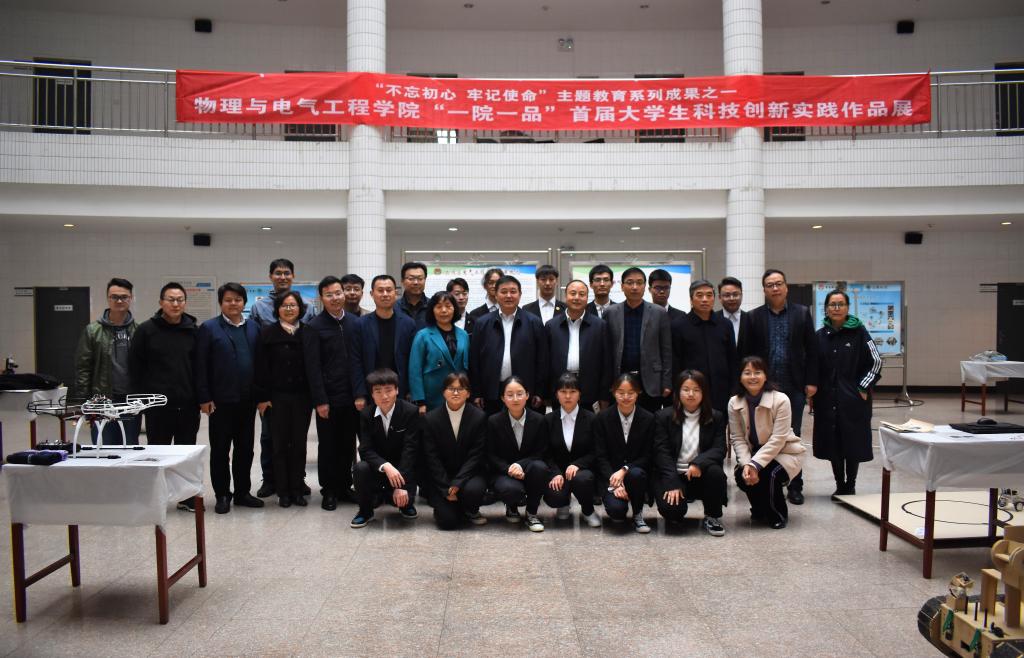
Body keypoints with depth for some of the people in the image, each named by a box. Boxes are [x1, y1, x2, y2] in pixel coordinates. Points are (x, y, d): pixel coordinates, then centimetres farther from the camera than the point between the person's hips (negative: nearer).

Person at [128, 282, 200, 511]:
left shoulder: (194, 331, 5)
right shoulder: (146, 330, -2)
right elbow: (135, 367, -2)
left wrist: (200, 396, 1)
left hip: (188, 405, 2)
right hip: (158, 405, -2)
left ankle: (187, 497, 21)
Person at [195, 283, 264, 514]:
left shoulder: (253, 328, 9)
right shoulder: (209, 328, -2)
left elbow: (259, 362, 9)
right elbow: (201, 365, -5)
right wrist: (204, 398, -10)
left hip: (247, 399, 4)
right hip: (221, 400, -3)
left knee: (245, 448, 10)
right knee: (220, 449, 5)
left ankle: (242, 492, 21)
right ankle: (222, 495, 15)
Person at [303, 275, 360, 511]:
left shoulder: (354, 323, 6)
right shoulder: (314, 327, -5)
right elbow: (313, 368, -8)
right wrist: (320, 401, -12)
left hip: (351, 396, 3)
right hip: (328, 398, -3)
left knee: (348, 444, 10)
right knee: (328, 445, 7)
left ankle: (344, 486, 24)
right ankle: (329, 491, 18)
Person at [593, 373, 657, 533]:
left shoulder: (648, 419, -1)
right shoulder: (602, 419, -2)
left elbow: (647, 457, -3)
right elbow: (601, 456, -5)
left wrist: (624, 470, -19)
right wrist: (615, 483, -18)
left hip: (636, 470, 1)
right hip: (610, 475, -1)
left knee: (636, 474, -36)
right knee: (616, 509, -28)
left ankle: (638, 515, -7)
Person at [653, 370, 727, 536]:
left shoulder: (716, 417, 5)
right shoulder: (663, 416, 0)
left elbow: (719, 449, -5)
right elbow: (662, 452, -8)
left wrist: (699, 463, -26)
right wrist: (673, 483, -20)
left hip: (701, 475, 2)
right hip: (673, 475, -2)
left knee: (716, 472, -32)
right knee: (671, 508, -29)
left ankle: (712, 517, -6)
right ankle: (676, 516, 12)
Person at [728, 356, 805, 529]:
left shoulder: (780, 400, -19)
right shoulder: (734, 403, -7)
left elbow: (778, 439, -22)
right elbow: (737, 438, -8)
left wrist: (756, 464, -28)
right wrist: (746, 464, -25)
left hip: (783, 452, -3)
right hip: (753, 454, 4)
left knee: (768, 475, -32)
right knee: (742, 475, -25)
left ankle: (778, 515, -1)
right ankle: (760, 510, 9)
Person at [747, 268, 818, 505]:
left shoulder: (802, 313, 6)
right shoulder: (754, 317, 4)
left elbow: (812, 350, 4)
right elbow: (748, 352, 2)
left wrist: (811, 382, -2)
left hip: (794, 386, 0)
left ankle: (795, 486, 14)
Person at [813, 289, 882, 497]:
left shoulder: (859, 331, -5)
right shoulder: (820, 336, 5)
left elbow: (876, 362, -2)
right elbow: (813, 367, 11)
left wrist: (863, 388, -6)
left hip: (853, 400, -3)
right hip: (827, 400, 3)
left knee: (853, 444, 3)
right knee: (833, 445, 7)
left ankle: (850, 487, 17)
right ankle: (840, 486, 19)